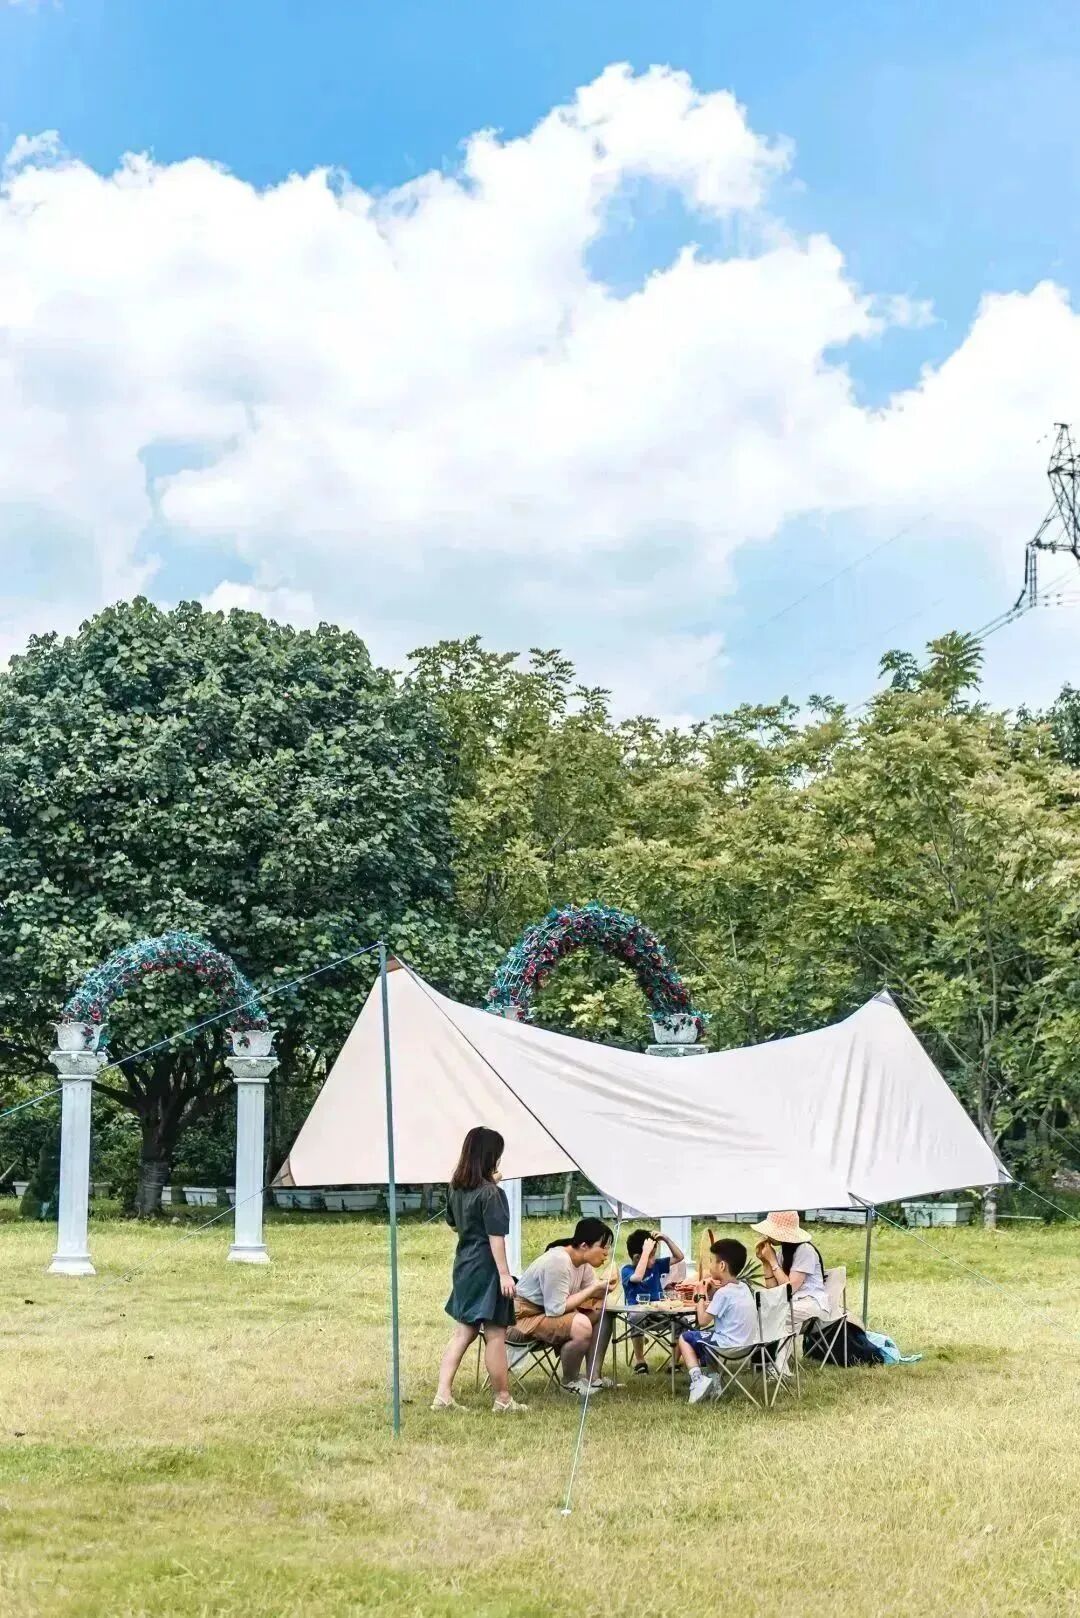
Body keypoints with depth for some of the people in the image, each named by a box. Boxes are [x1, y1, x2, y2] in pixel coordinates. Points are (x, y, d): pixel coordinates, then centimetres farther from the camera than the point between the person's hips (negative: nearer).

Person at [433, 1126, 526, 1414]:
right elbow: (496, 1236, -19)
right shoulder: (491, 1192, -16)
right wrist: (504, 1273, -16)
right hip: (486, 1267, -8)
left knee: (463, 1331, 12)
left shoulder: (456, 1188, 7)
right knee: (495, 1334, 1)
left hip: (463, 1265, 8)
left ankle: (443, 1395, 7)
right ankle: (503, 1400, 9)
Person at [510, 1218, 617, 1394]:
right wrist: (595, 1288, -25)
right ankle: (569, 1382, -6)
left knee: (603, 1311, 2)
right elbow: (556, 1308, -28)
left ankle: (593, 1378, 4)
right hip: (523, 1318, -10)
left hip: (551, 1311, 10)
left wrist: (605, 1286, -18)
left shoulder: (583, 1261, 0)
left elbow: (593, 1293, 4)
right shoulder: (557, 1261, -27)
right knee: (581, 1325, -29)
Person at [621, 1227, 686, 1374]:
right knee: (637, 1319, -39)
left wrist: (666, 1239, -3)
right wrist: (646, 1251, -29)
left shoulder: (656, 1265, 8)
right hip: (639, 1312, -5)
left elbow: (679, 1257, 11)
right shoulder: (627, 1270, -8)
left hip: (659, 1311, 5)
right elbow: (638, 1277, -31)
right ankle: (640, 1362, -24)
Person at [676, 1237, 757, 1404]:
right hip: (746, 1344, 8)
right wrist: (712, 1294, 1)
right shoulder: (743, 1287, 7)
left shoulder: (723, 1293, -19)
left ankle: (698, 1378, -6)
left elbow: (702, 1321, -15)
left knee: (685, 1338, 9)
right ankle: (712, 1376, 17)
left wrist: (701, 1296, -2)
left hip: (729, 1346, -8)